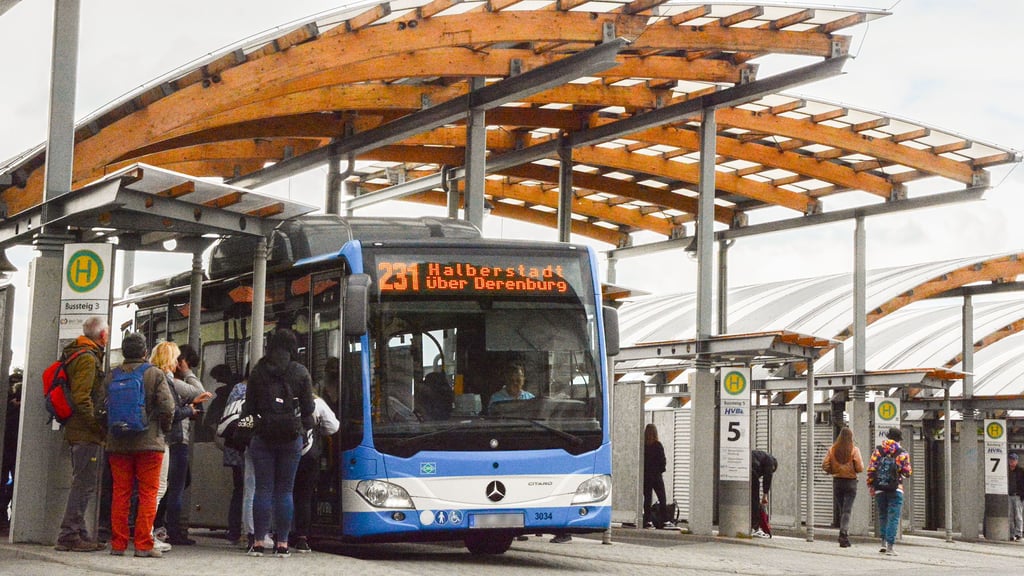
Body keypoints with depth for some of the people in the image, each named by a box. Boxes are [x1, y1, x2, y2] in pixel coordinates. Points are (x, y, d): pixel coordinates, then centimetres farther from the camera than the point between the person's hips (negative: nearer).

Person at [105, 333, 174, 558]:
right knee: (148, 494, 0)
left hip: (118, 444, 3)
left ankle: (118, 544, 8)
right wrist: (164, 428, 8)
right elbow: (167, 407, -10)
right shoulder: (155, 374, -4)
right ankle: (143, 545, -3)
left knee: (120, 494, 8)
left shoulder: (111, 376, 4)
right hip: (149, 442, -3)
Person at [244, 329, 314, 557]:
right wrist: (305, 430, 15)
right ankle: (282, 543, 1)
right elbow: (308, 408, 3)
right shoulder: (301, 372, 2)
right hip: (291, 436, 0)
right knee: (285, 490, 3)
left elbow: (249, 406, 6)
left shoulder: (258, 371, 4)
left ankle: (259, 542, 1)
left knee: (263, 489, 3)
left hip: (263, 436, 0)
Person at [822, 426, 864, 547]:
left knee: (841, 509, 13)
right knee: (847, 510, -2)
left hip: (837, 481, 3)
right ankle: (844, 535, -14)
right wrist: (853, 469, 9)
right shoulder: (854, 450, -8)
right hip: (850, 482, -3)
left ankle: (844, 536, 15)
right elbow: (860, 468, -12)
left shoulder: (832, 449, -1)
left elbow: (825, 466, -3)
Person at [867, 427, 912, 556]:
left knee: (882, 516, 18)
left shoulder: (877, 450, 4)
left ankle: (884, 543, 15)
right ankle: (890, 547, -9)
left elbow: (871, 469, 0)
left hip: (879, 489, 3)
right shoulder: (902, 453, -3)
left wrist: (870, 485, 7)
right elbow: (907, 472, -5)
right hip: (896, 489, -3)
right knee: (893, 518, -2)